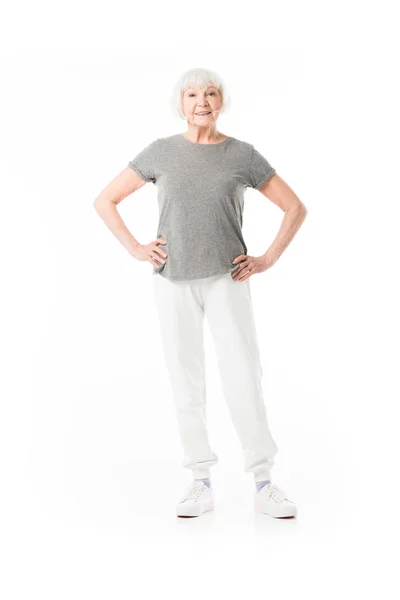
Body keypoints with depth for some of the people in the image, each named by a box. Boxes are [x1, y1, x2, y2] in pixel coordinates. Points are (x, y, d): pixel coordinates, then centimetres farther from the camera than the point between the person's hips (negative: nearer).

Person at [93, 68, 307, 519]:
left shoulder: (242, 155, 1)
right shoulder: (160, 153, 2)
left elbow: (295, 208, 7)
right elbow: (105, 201, 8)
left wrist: (268, 259, -2)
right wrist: (136, 249, -3)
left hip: (227, 280, -1)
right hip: (174, 282, 1)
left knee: (244, 377, -7)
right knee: (186, 379, 3)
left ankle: (263, 485, 2)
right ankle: (201, 483, 12)